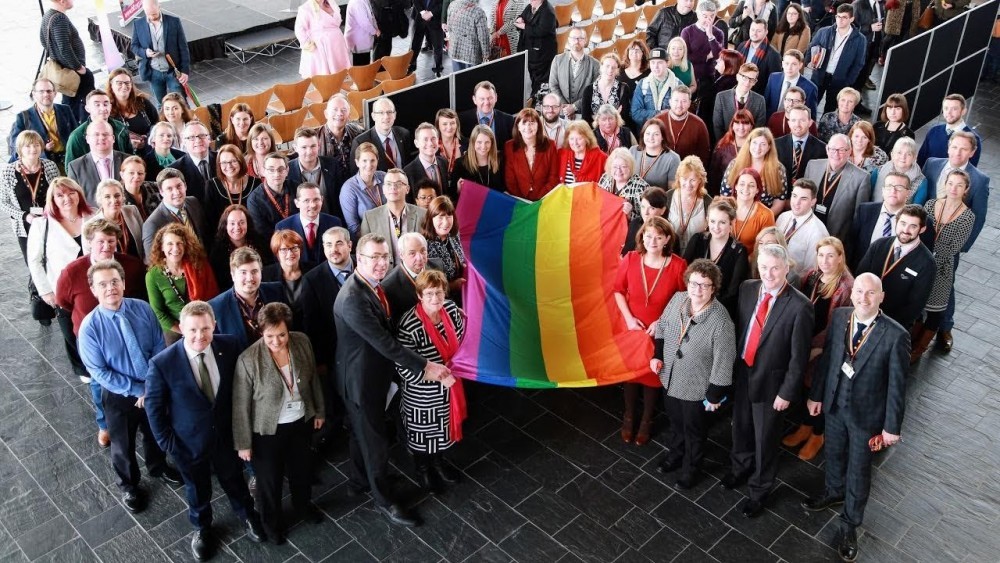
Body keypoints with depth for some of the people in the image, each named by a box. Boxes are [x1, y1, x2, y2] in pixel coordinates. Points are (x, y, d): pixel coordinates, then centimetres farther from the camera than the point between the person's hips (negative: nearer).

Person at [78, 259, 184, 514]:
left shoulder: (143, 308, -15)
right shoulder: (90, 326, -22)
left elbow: (159, 347, -7)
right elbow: (99, 372, -19)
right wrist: (137, 390, -19)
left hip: (153, 388, 3)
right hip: (118, 395, -3)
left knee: (155, 433, 26)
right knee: (123, 444, 19)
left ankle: (158, 467, 57)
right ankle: (128, 485, 47)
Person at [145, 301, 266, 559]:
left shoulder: (229, 346, -19)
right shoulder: (162, 363, -27)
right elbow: (154, 407, -13)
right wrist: (167, 442, -10)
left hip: (226, 434, 2)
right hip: (189, 442, -2)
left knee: (234, 479, 26)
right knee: (197, 489, 24)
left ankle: (247, 515, 57)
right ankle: (202, 528, 55)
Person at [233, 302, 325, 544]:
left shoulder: (302, 342, -16)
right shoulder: (248, 360, -28)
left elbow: (313, 379, 1)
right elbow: (241, 406, -17)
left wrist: (319, 411, 11)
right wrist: (243, 443, -11)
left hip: (301, 421, 4)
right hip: (268, 429, -4)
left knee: (302, 469, 27)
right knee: (270, 478, 19)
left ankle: (303, 506, 57)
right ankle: (272, 521, 47)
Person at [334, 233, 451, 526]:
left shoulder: (374, 284, -3)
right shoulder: (352, 298, -33)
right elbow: (384, 342, -32)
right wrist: (425, 366, -28)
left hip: (375, 373, 9)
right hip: (360, 379, -9)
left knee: (363, 431, 27)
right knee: (375, 440, 8)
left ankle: (358, 479, 49)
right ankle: (383, 500, 27)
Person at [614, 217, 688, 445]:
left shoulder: (678, 265, -19)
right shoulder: (630, 259, -14)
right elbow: (618, 290, -1)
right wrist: (628, 318, -11)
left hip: (660, 332, -1)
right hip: (632, 328, 1)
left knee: (653, 373, 17)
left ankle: (646, 420, 40)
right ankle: (628, 417, 41)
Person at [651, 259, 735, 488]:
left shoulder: (720, 320, -29)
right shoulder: (677, 299, -13)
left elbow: (723, 362, -21)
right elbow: (662, 326, 6)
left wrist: (715, 395, -15)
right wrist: (657, 355, -1)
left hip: (696, 386, -5)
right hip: (669, 377, 5)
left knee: (693, 429, 18)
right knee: (674, 420, 28)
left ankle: (690, 468, 42)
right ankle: (675, 453, 55)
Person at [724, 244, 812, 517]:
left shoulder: (800, 306, -23)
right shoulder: (747, 288, -7)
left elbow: (799, 356, -16)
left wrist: (787, 393, -13)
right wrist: (732, 365, 4)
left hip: (770, 382, -5)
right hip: (741, 373, 5)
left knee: (765, 439, 14)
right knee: (741, 427, 26)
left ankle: (759, 490, 36)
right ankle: (740, 468, 53)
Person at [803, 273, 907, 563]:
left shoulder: (895, 334, -25)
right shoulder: (839, 316, -13)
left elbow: (897, 384, -17)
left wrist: (892, 426, -11)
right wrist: (816, 394, 7)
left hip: (866, 413, -4)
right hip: (835, 404, 4)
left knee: (858, 470, 15)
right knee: (834, 454, 27)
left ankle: (850, 524, 35)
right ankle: (833, 492, 57)